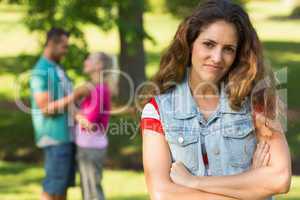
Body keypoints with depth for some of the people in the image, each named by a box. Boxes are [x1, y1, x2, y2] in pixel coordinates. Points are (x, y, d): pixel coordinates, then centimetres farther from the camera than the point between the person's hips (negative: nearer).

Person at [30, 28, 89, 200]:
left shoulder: (57, 69, 15)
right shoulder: (41, 72, -13)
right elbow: (46, 108, -19)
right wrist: (75, 95, -20)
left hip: (67, 135, 9)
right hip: (55, 137, -9)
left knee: (64, 184, 11)